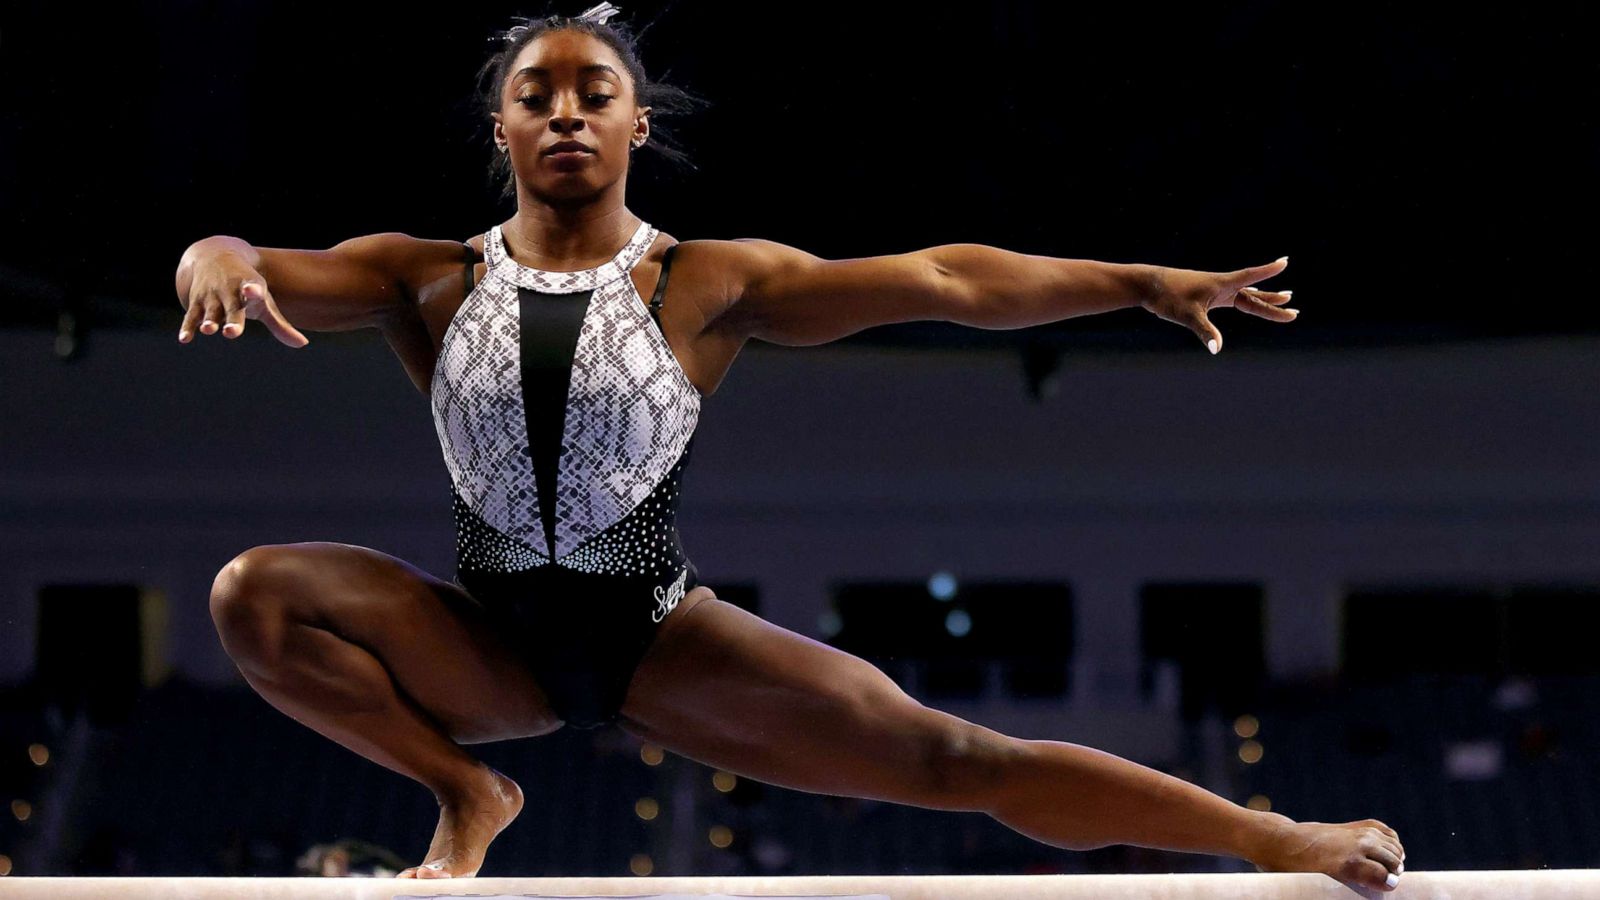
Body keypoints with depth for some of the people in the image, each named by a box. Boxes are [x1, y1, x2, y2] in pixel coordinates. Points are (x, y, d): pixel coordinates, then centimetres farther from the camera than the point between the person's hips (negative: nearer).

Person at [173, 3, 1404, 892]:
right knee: (256, 593, -21)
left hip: (658, 637, -1)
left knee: (942, 756, -10)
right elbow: (252, 269, -10)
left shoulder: (709, 284, -3)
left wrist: (1138, 284, -17)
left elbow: (942, 281, -9)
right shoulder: (429, 281, 1)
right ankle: (466, 793, -3)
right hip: (490, 641, 1)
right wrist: (218, 263, -37)